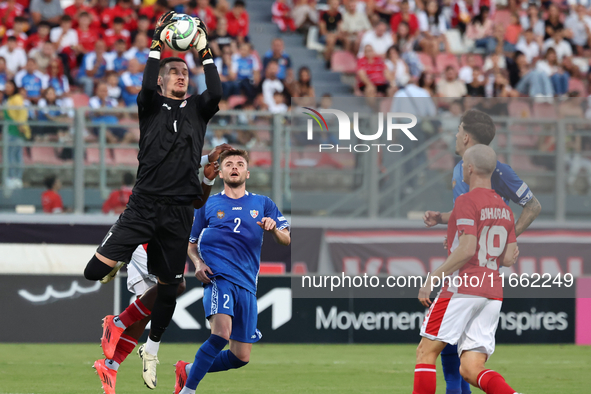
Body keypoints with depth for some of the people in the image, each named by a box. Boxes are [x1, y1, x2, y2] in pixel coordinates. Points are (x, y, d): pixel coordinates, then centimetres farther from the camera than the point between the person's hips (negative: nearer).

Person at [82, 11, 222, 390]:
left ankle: (151, 351, 24)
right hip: (144, 204, -2)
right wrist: (157, 43, -16)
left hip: (179, 212, 2)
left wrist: (205, 52, -9)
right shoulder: (152, 105, 8)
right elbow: (147, 87, -15)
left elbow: (216, 95, -8)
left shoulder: (196, 109, 13)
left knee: (169, 286, 7)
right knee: (98, 269, -16)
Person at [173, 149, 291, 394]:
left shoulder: (263, 204, 16)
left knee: (241, 358, 1)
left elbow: (286, 240, 8)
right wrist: (198, 263, -1)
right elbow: (191, 243, 20)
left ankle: (189, 371, 24)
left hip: (247, 283, 4)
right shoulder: (207, 205, 13)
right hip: (218, 277, -3)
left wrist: (273, 228, -15)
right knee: (222, 332, -30)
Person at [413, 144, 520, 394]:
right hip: (492, 294, 7)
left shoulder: (467, 202, -9)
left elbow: (467, 249, -19)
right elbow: (508, 258, 15)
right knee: (471, 369, 2)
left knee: (425, 353, 2)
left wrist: (433, 279, -14)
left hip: (462, 289, -7)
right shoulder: (504, 209, 15)